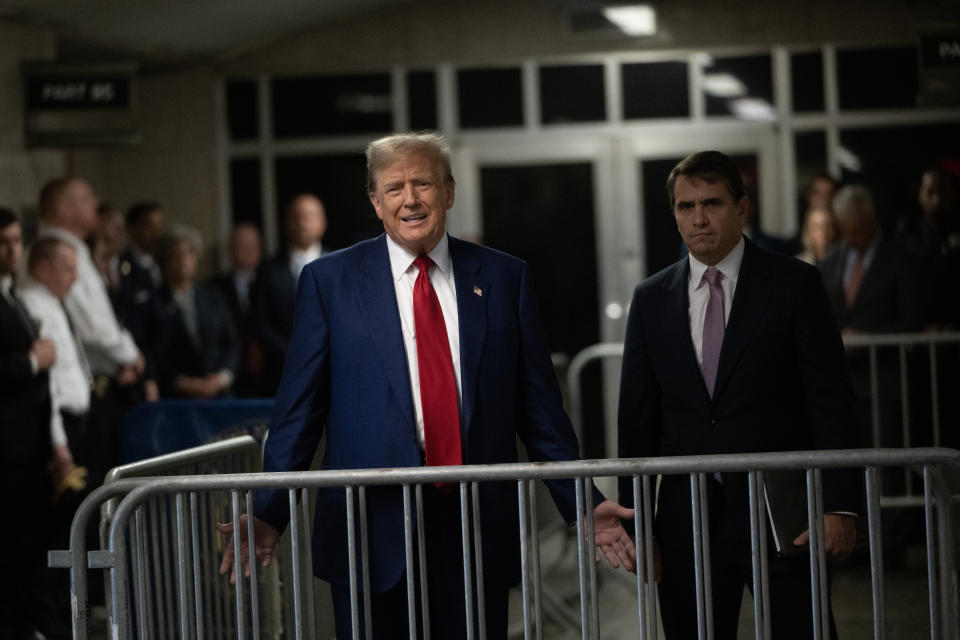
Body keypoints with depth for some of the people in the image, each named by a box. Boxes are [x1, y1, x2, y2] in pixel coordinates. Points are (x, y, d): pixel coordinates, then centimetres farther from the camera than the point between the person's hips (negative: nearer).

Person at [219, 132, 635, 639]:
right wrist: (267, 513, -7)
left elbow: (539, 407, 10)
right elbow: (298, 409, 3)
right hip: (372, 530, -1)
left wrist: (583, 506, 4)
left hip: (478, 531, 1)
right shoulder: (329, 281, 4)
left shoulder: (504, 278, 8)